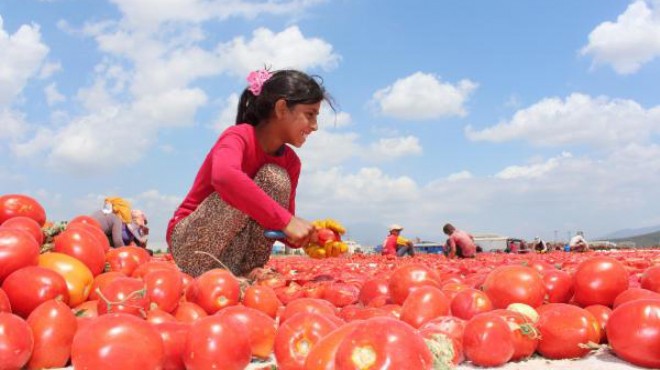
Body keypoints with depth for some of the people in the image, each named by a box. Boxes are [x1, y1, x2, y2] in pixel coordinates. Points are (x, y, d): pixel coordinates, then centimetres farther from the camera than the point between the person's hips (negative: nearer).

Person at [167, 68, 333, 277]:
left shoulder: (290, 162, 0)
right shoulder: (239, 136, -20)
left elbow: (283, 228, 2)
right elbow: (224, 175, -44)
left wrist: (309, 236, -22)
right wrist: (286, 220, -45)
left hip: (234, 256, 6)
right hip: (190, 243, -6)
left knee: (275, 178, -16)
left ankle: (250, 271, -17)